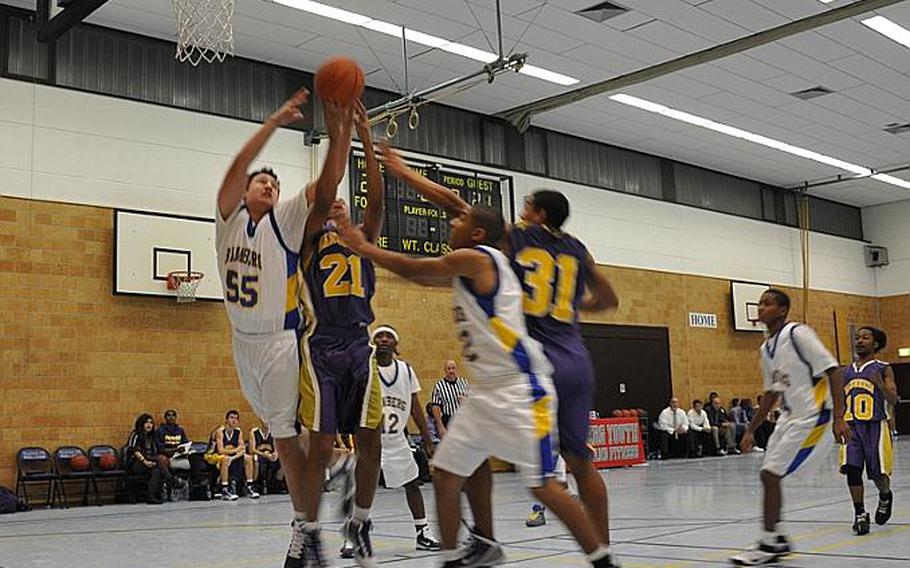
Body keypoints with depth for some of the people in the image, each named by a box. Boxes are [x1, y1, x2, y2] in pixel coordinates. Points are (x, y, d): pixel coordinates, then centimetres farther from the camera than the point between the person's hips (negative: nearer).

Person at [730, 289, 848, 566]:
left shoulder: (798, 333, -14)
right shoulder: (766, 349, 12)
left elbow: (833, 371, -17)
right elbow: (771, 393, 21)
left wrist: (838, 417, -24)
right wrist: (750, 431, 20)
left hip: (812, 418, -9)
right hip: (790, 417, 9)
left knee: (771, 475, -10)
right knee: (769, 475, 8)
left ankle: (769, 543, 1)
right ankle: (776, 540, 21)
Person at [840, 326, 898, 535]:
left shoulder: (883, 369, 3)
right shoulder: (846, 372, 15)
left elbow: (893, 399, -7)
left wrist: (880, 384, -23)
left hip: (875, 425, -3)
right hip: (851, 425, 3)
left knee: (878, 473, 1)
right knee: (852, 469, -11)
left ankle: (885, 497, 34)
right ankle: (860, 514, -2)